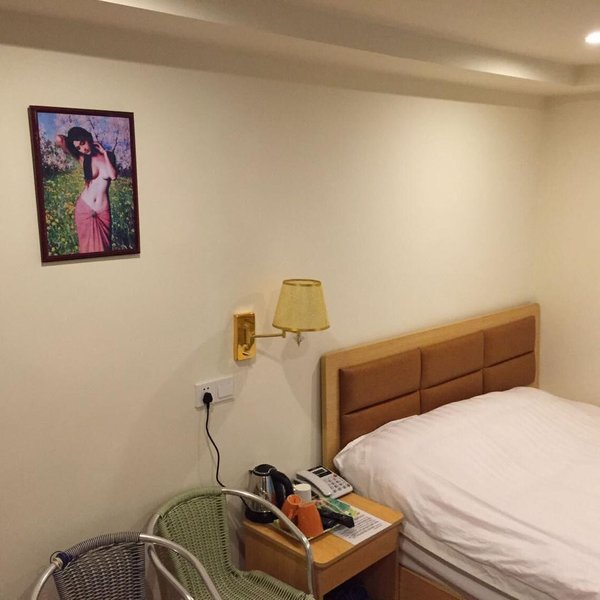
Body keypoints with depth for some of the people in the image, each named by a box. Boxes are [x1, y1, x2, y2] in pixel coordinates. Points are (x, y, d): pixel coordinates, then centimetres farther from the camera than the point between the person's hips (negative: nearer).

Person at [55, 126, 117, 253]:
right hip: (84, 209, 0)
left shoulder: (108, 156, 4)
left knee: (103, 245, 5)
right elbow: (59, 139, -11)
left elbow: (113, 176, -14)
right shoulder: (82, 158, 0)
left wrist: (104, 153, -7)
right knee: (87, 245, 6)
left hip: (103, 211, 0)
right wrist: (71, 141, 7)